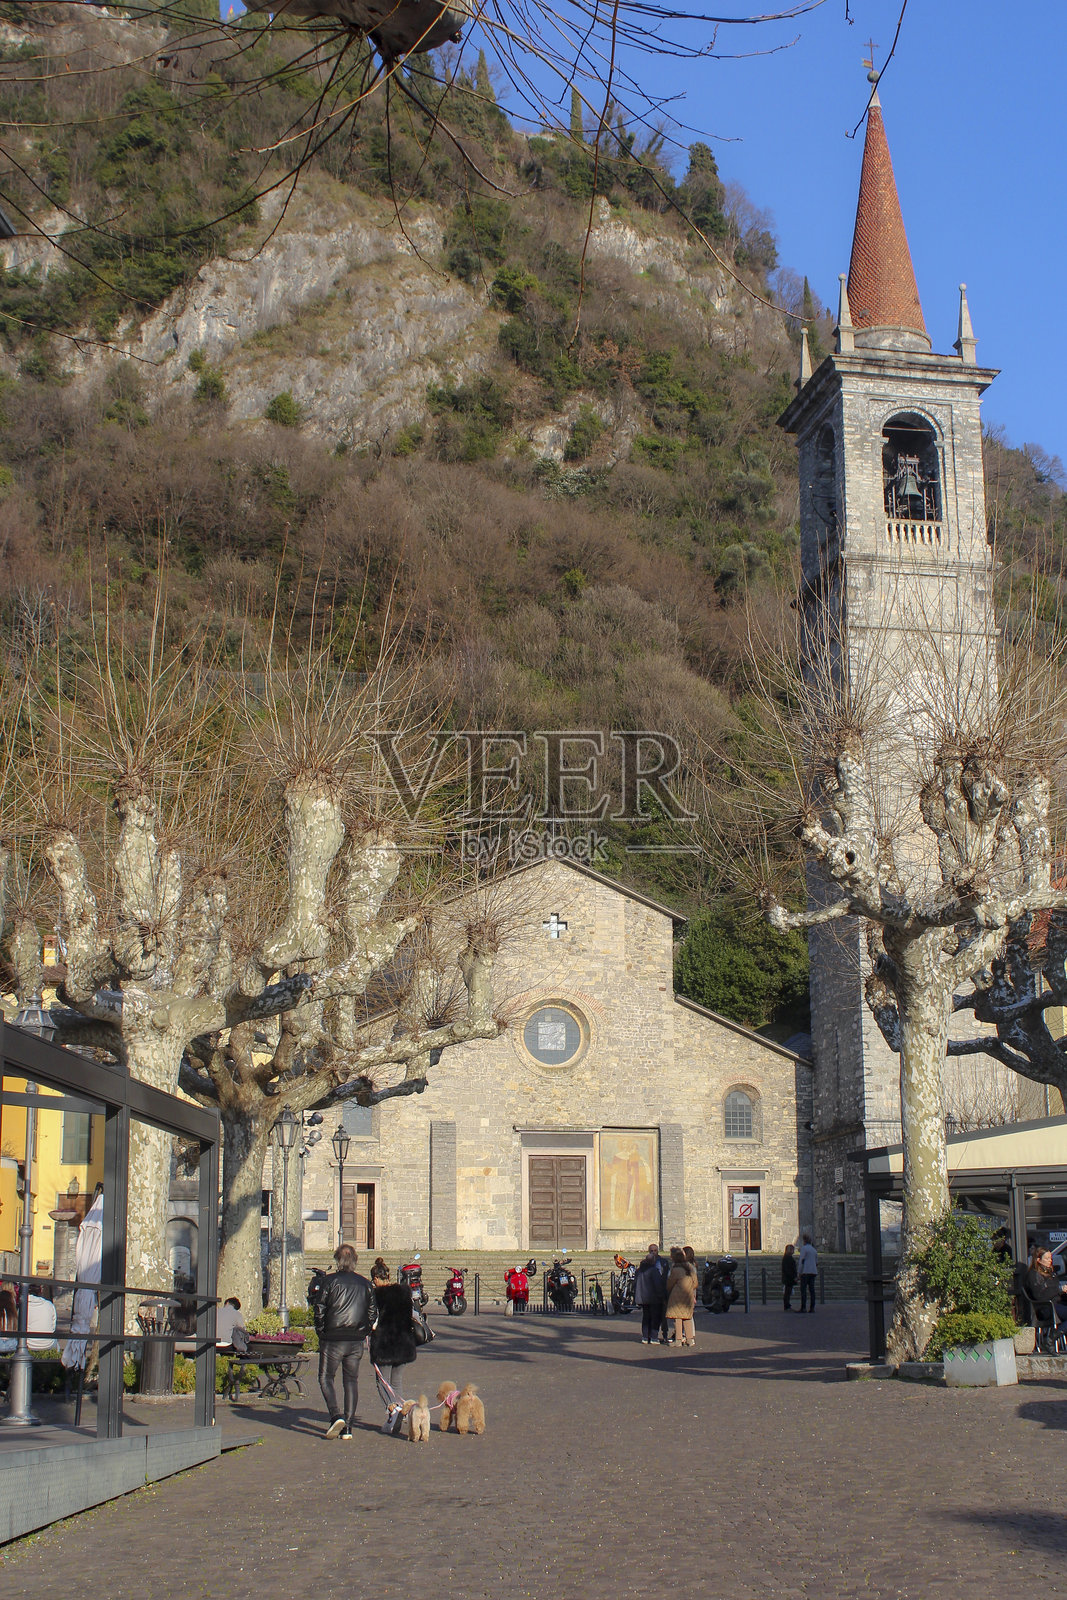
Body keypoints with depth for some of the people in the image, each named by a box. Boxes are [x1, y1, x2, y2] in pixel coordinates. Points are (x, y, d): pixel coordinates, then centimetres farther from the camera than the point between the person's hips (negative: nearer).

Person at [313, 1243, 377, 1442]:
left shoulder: (330, 1281, -7)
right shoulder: (364, 1283, 6)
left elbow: (319, 1309, -7)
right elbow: (373, 1312, 8)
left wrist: (321, 1333, 5)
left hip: (333, 1340, -4)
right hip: (356, 1341, 4)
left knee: (326, 1378, 8)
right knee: (351, 1381, 11)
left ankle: (336, 1415, -13)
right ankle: (348, 1427, 9)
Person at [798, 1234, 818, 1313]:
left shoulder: (804, 1248, -6)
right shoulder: (814, 1250, 17)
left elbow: (802, 1260, -12)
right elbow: (816, 1263, 19)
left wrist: (800, 1272, -10)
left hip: (805, 1271, -7)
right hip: (813, 1271, 7)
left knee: (803, 1289, -8)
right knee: (811, 1289, 5)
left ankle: (803, 1307, -15)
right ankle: (812, 1307, 1)